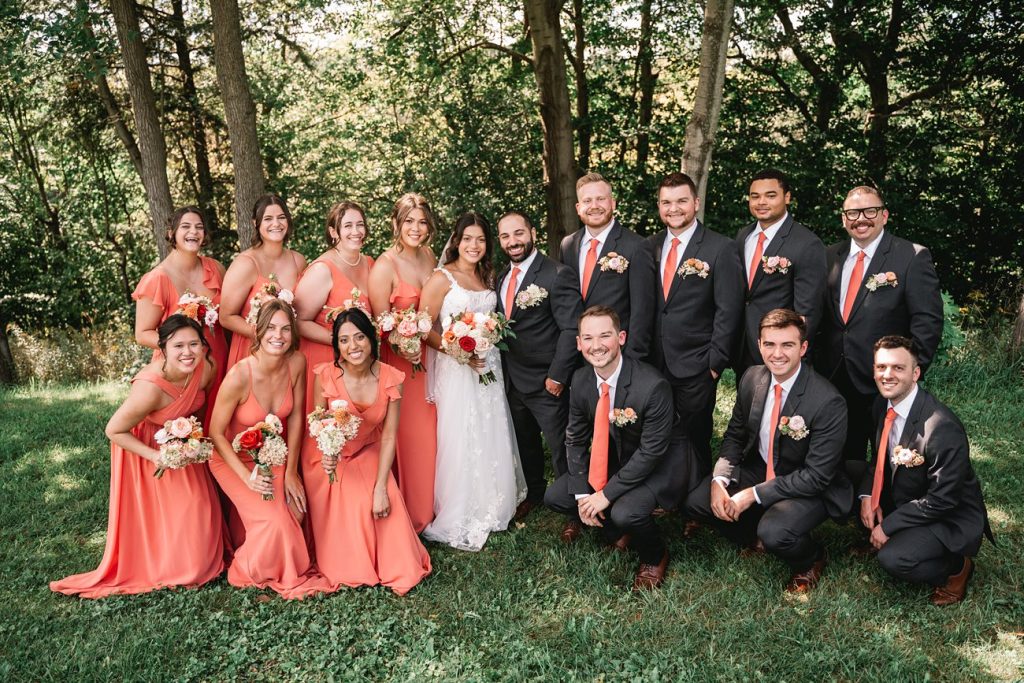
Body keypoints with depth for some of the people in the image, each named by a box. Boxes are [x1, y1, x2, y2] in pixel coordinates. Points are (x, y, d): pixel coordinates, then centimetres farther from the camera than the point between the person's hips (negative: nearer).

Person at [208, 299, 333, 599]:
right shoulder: (239, 376, -29)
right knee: (274, 520, -18)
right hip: (234, 458, -4)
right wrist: (247, 477, -24)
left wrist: (291, 472, -5)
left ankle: (289, 567, 15)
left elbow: (296, 417, -5)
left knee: (296, 513, -15)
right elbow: (216, 433, -18)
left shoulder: (296, 363, -16)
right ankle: (250, 572, 11)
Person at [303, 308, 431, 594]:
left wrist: (381, 487, -19)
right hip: (328, 455, -1)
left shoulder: (391, 378, -19)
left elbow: (389, 436, -14)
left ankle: (396, 568, 8)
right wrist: (327, 452, -31)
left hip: (368, 453, 1)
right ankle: (351, 569, 10)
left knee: (384, 504, -19)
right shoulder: (325, 375, -22)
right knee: (347, 509, -19)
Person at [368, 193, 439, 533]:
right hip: (399, 362, -6)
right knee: (404, 437, 1)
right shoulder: (385, 265, -14)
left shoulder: (429, 256, 5)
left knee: (428, 434, 14)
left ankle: (425, 509, 32)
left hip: (429, 356, 6)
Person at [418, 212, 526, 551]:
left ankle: (490, 509, 26)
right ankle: (457, 520, 11)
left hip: (489, 367, 6)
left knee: (491, 440, 10)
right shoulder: (441, 278, -7)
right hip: (456, 370, -6)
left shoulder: (488, 277, 13)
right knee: (461, 442, -3)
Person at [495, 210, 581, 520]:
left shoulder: (557, 275, -14)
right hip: (513, 380, 7)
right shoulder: (501, 277, 8)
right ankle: (533, 493, 40)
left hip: (547, 382, -7)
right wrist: (502, 368, 5)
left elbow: (571, 329, -17)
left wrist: (557, 376, -19)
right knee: (525, 444, 21)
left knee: (562, 447, 2)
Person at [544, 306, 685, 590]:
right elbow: (575, 439, -1)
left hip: (658, 463, -6)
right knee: (555, 497, -3)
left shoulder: (653, 385, -31)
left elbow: (651, 451, -26)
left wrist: (607, 494, -24)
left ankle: (655, 557, 4)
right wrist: (582, 493, -11)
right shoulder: (580, 380, -11)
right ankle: (618, 534, 19)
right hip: (614, 458, 7)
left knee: (626, 512, -32)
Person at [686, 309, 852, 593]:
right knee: (697, 501, -10)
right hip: (758, 470, 6)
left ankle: (811, 559, 6)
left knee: (774, 533, -31)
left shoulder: (828, 402, -26)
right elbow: (734, 434, 4)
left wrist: (754, 494, -25)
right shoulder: (751, 378, -7)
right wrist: (718, 480, -14)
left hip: (810, 488, -6)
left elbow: (816, 476, -23)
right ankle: (758, 537, 17)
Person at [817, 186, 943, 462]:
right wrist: (821, 361, 2)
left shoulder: (912, 257, -7)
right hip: (834, 379, 4)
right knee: (844, 459, 16)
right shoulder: (831, 256, 8)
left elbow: (928, 322, -10)